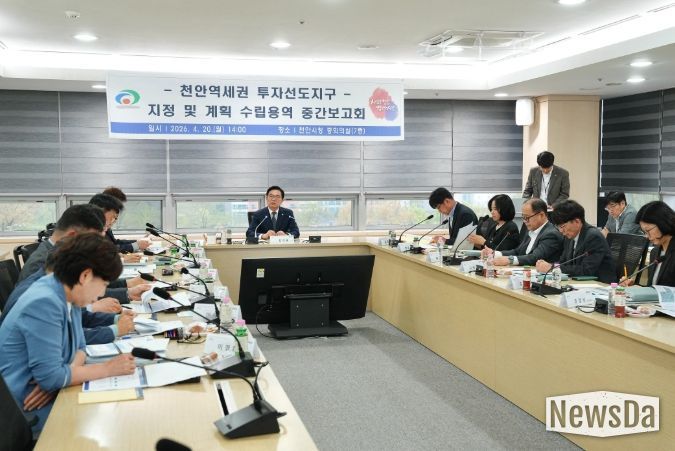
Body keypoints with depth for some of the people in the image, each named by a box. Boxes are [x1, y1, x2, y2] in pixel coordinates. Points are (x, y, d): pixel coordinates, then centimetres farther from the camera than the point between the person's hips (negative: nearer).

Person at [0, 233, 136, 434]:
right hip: (25, 411, -8)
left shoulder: (68, 296, 2)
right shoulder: (44, 303, -26)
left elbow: (79, 347, 8)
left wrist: (59, 377, -13)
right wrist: (107, 368, -17)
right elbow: (50, 377, -26)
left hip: (48, 394, 8)